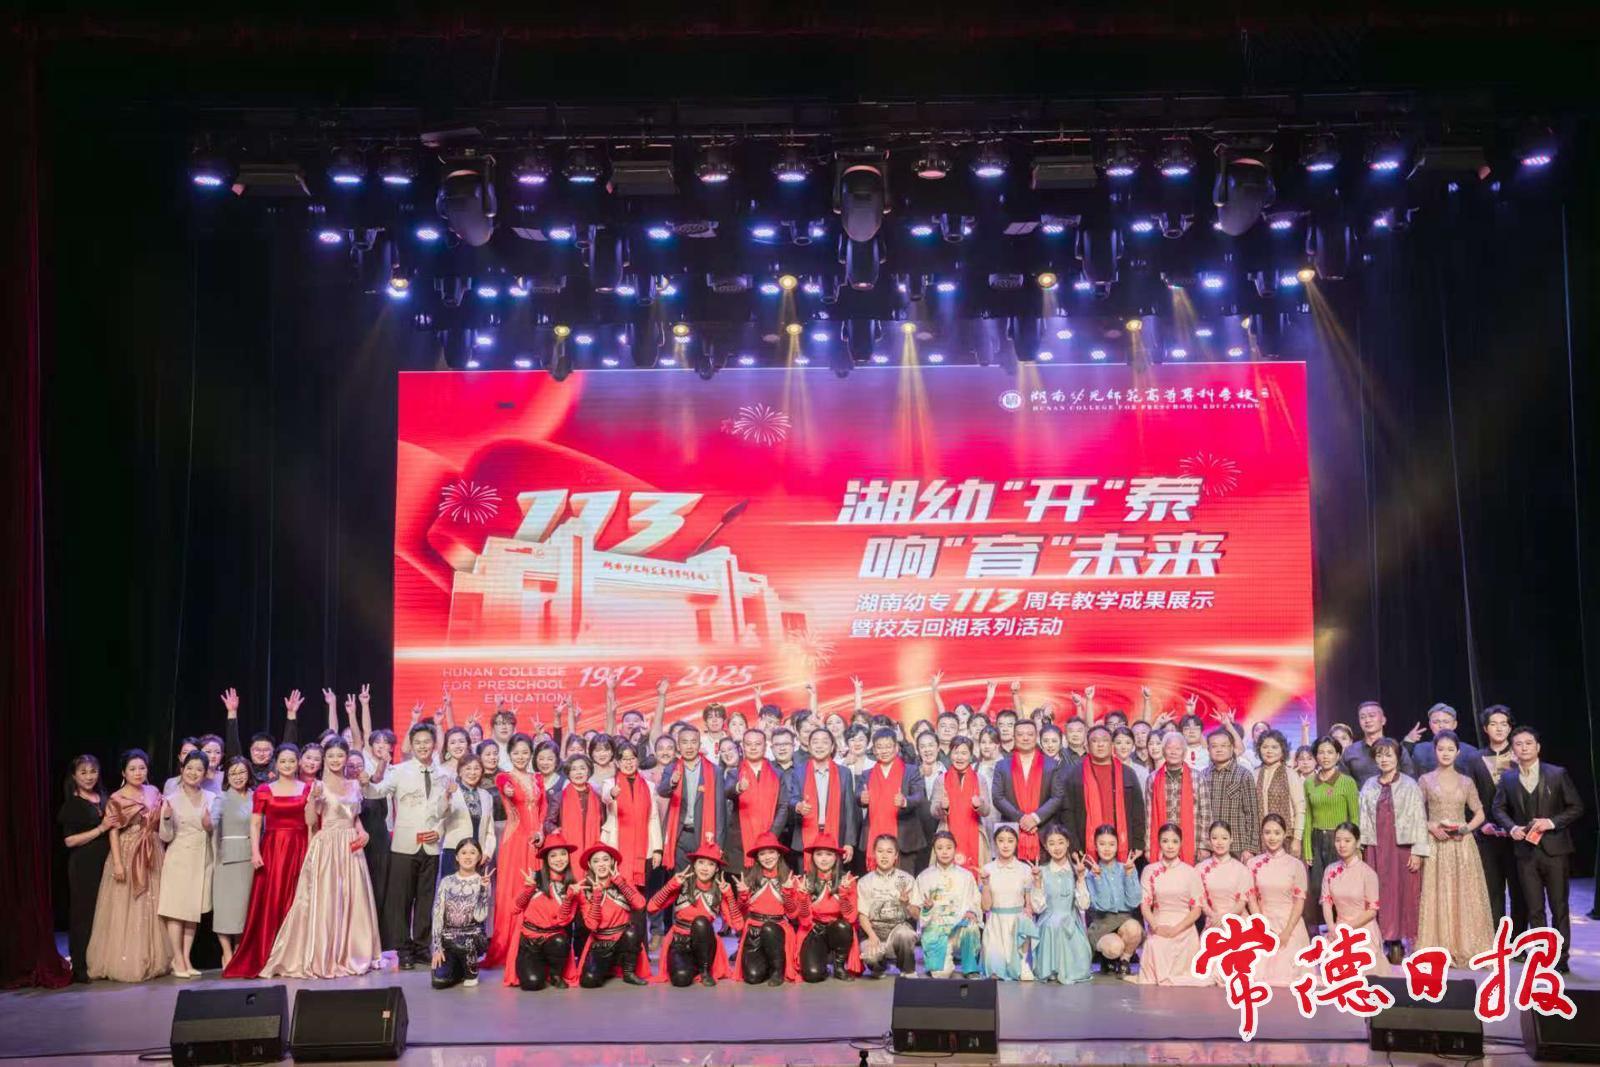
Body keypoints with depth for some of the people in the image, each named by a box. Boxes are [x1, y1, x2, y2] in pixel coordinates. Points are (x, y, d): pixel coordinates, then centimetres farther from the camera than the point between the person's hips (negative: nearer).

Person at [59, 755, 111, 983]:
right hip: (83, 866, -5)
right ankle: (81, 967, 2)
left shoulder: (104, 799, 13)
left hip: (105, 863, 5)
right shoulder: (72, 804, -3)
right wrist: (101, 829, -14)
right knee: (84, 913, -3)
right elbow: (69, 840, -11)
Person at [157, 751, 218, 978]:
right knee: (176, 910, -4)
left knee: (194, 910, 5)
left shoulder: (211, 798, 8)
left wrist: (210, 825, -9)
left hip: (202, 859, 3)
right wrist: (166, 817, -21)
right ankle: (178, 960, 1)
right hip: (179, 859, -3)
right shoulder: (172, 799, -2)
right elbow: (166, 836, -3)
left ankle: (186, 959, 11)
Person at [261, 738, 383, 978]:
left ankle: (352, 954, 15)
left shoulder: (354, 785, 12)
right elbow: (310, 821, -8)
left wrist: (361, 832, 2)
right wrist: (312, 798, -23)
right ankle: (323, 958, 0)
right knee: (325, 901, -6)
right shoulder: (319, 786, -2)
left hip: (350, 848, 5)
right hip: (326, 848, -5)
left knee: (354, 901, 5)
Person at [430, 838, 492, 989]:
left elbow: (480, 917, -13)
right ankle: (458, 966, 15)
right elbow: (437, 914, -2)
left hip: (472, 935, -2)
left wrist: (483, 889, -22)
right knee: (439, 981, -20)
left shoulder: (482, 882, -3)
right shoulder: (446, 881, 2)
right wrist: (437, 947, -9)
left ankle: (472, 970, -4)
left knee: (461, 943, -38)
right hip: (447, 935, 2)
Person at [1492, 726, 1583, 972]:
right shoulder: (1508, 778, 4)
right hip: (1526, 851, 2)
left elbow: (1576, 807, -2)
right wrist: (1512, 827, -5)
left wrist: (1551, 822, -15)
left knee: (1559, 906, 4)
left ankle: (1561, 957, 12)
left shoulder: (1557, 774, -3)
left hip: (1554, 850, -2)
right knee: (1534, 909, 7)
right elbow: (1499, 808, 13)